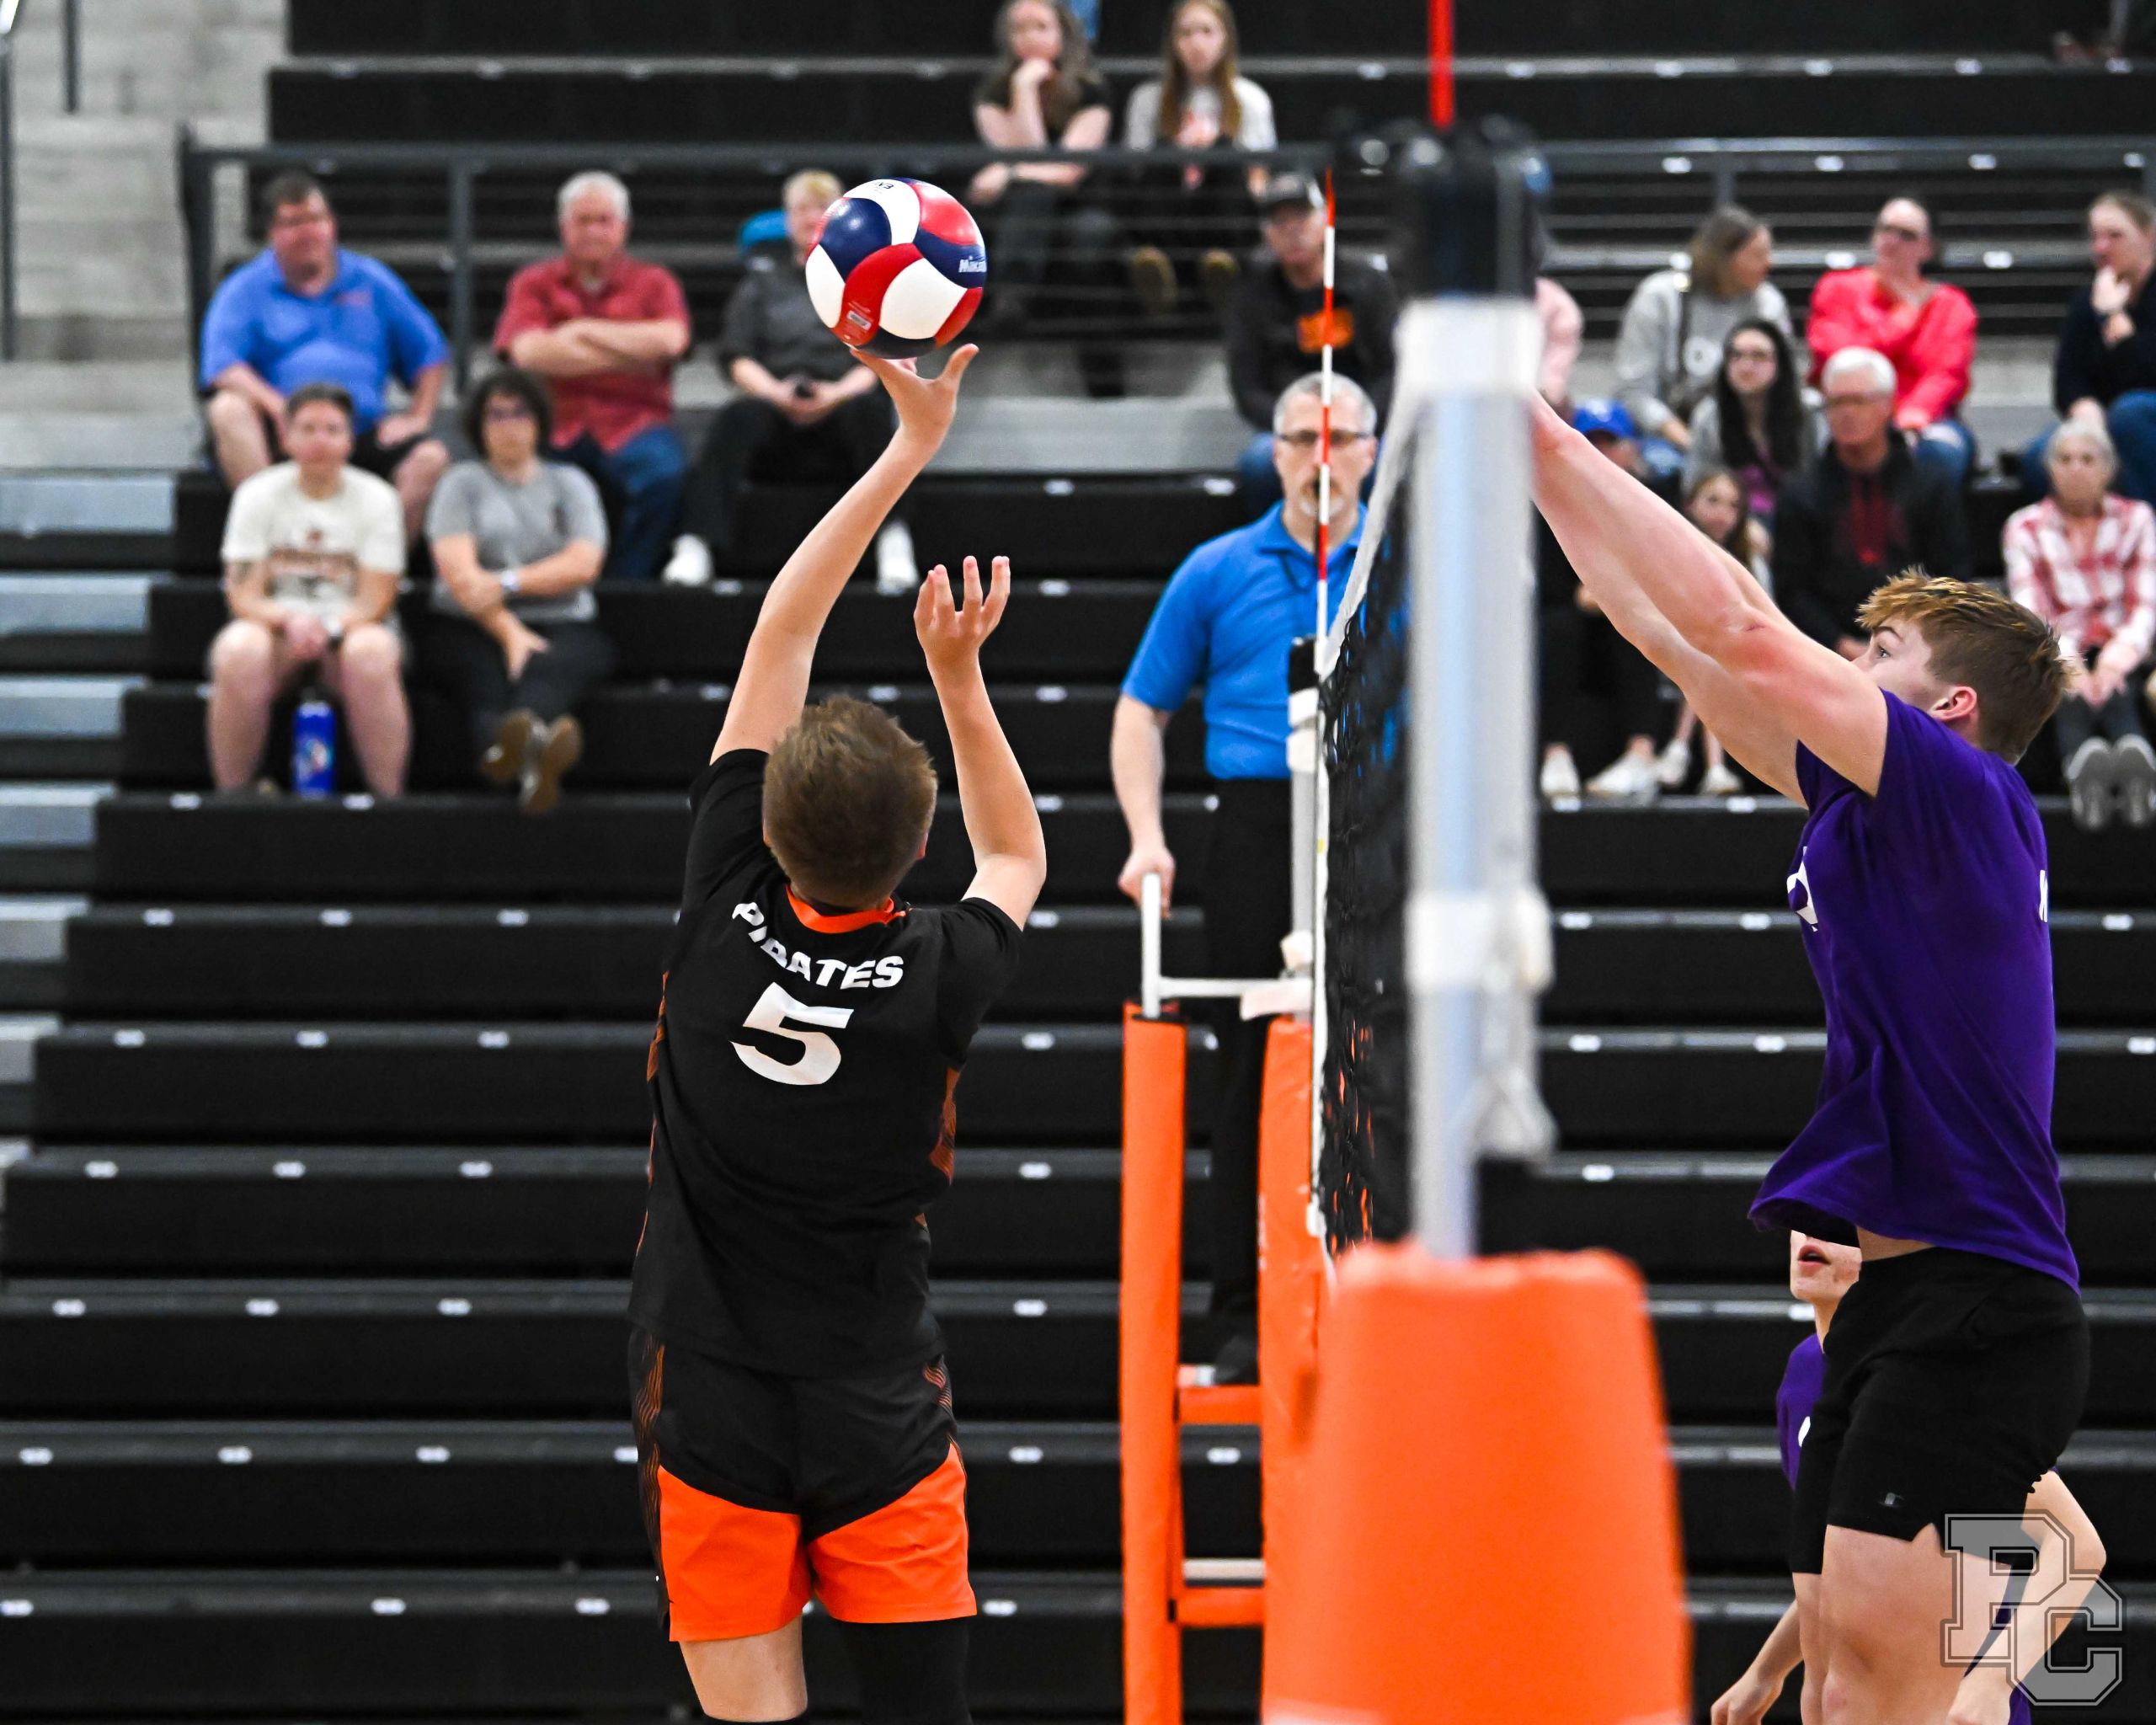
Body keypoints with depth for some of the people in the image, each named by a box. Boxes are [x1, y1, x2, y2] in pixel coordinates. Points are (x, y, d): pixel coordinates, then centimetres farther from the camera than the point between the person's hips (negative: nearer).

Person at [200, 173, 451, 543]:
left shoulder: (371, 281, 19)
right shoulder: (246, 288, 11)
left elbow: (430, 354, 21)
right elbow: (222, 367, -6)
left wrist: (418, 416, 3)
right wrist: (277, 406, -23)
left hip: (362, 431, 2)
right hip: (281, 435, -2)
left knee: (431, 457, -25)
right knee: (228, 409, -33)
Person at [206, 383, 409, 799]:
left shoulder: (376, 498, 2)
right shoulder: (258, 495, 5)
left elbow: (375, 601, -4)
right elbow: (243, 596, -2)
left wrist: (327, 628, -25)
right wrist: (290, 620, -24)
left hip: (352, 627, 0)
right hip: (275, 626, 1)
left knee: (371, 654, -38)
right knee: (238, 652, -35)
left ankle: (389, 796, -28)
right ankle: (230, 795, -23)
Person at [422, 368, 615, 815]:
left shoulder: (570, 483, 19)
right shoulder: (462, 484, 15)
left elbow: (583, 566, 4)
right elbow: (459, 572, -1)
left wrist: (507, 584, -9)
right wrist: (511, 634, -16)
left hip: (562, 627, 1)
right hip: (469, 629, -1)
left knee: (546, 671, -37)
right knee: (488, 678, -37)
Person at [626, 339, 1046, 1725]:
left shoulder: (726, 919, -11)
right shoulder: (939, 978, -11)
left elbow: (779, 640, -2)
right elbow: (1019, 858, 16)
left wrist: (910, 445, 3)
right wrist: (959, 676, 10)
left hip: (711, 1412, 0)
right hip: (879, 1421, 0)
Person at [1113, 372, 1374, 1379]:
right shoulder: (1218, 573, 10)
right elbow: (1142, 710, 12)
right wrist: (1147, 839, -1)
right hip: (1258, 831, 0)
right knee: (1253, 1078, -1)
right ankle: (1245, 1316, 4)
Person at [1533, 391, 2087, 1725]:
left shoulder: (1966, 797, -9)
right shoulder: (1873, 806, 16)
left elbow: (1738, 634, -14)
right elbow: (1694, 654, 20)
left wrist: (1557, 443, -9)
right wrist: (1545, 470, 18)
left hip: (1970, 1306, -10)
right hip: (1900, 1301, 10)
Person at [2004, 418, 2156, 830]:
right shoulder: (2026, 528, 12)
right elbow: (2029, 610, -2)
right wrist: (2065, 659, -23)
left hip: (2121, 654, 1)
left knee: (2117, 698, -37)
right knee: (2073, 703, -37)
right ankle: (2083, 761, -71)